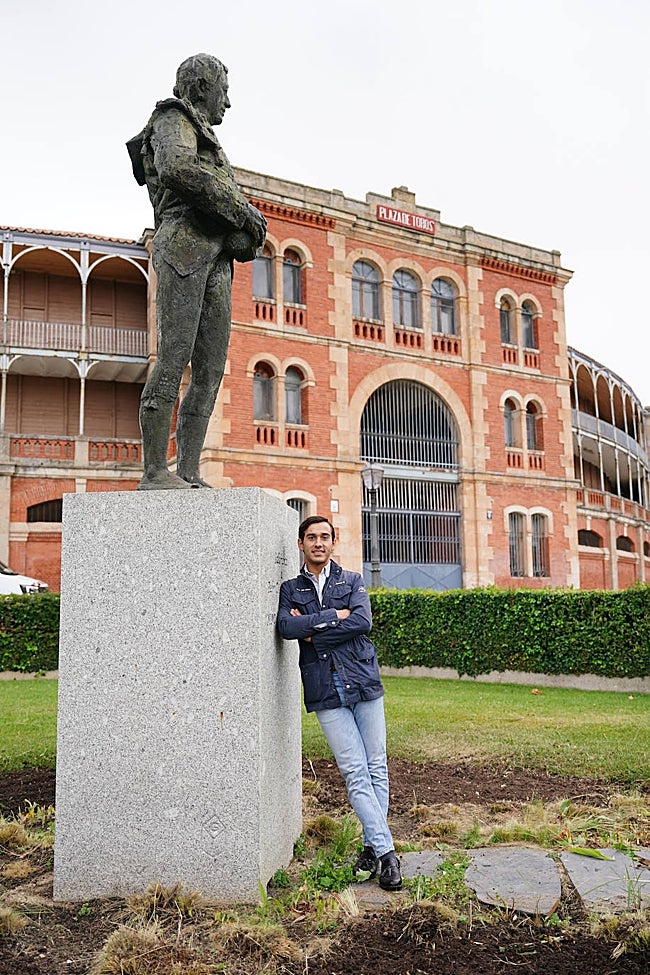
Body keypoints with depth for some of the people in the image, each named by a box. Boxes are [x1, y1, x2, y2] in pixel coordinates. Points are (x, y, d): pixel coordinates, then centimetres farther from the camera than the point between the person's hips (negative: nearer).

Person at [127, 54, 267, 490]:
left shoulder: (207, 142, 36)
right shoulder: (173, 120, 8)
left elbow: (223, 199, 27)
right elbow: (177, 168, -15)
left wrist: (250, 226, 5)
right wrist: (241, 207, -13)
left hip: (216, 258, 9)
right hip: (186, 242, -8)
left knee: (211, 368, -2)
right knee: (175, 355, -17)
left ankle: (189, 473, -5)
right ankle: (155, 471, -18)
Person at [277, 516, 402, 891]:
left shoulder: (352, 581, 10)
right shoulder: (291, 589, 11)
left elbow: (363, 621, -8)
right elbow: (286, 626, -9)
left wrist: (312, 630, -8)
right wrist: (334, 616, -11)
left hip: (363, 680, 1)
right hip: (324, 690, -1)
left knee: (376, 768, 3)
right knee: (355, 773, -3)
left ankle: (372, 845, 16)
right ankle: (386, 851, 1)